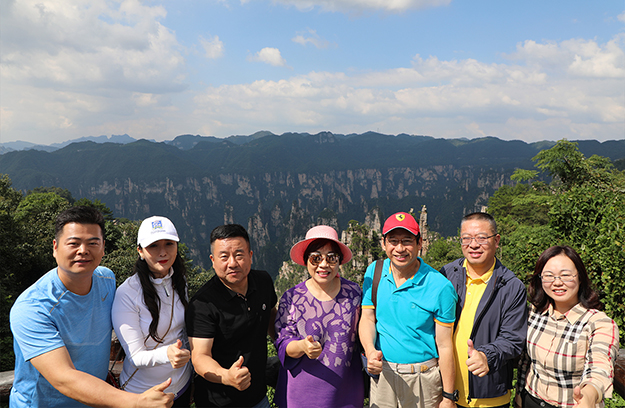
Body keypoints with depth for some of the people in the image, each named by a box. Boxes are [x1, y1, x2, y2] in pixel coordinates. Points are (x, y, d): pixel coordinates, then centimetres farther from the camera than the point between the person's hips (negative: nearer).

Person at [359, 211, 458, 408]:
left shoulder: (440, 287, -15)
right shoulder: (374, 272, -3)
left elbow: (444, 346, -11)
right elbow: (367, 318, 1)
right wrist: (370, 350, -19)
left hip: (423, 378, -3)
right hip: (382, 373, 3)